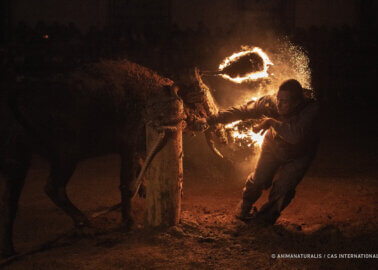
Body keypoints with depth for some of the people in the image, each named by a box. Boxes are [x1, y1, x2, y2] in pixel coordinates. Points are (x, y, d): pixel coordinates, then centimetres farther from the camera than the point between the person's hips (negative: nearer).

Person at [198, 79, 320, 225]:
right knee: (259, 180, 0)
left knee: (282, 189, -9)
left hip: (298, 157, -2)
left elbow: (296, 136, -52)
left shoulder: (311, 110, -38)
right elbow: (243, 110, -19)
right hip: (273, 147, 2)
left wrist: (271, 122, -42)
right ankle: (244, 209, 32)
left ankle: (264, 219, 18)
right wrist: (213, 119, -21)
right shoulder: (270, 102, -27)